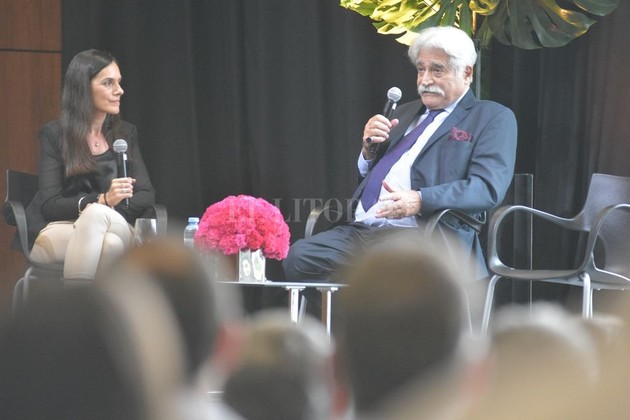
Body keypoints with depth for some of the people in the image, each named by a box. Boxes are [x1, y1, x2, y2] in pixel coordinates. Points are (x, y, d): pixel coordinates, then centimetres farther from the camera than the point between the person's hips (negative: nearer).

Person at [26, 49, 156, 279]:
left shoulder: (126, 134, 14)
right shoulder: (54, 134, 2)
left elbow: (146, 195, 4)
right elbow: (50, 204, -6)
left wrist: (101, 214, -15)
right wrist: (102, 200, -24)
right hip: (56, 232, -2)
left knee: (113, 243, -37)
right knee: (110, 242, -38)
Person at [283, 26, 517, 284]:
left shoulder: (493, 118, 8)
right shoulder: (405, 113, 30)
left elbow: (488, 187, -9)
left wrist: (419, 200, -23)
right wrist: (369, 149, 7)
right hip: (361, 230, 7)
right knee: (299, 257, -22)